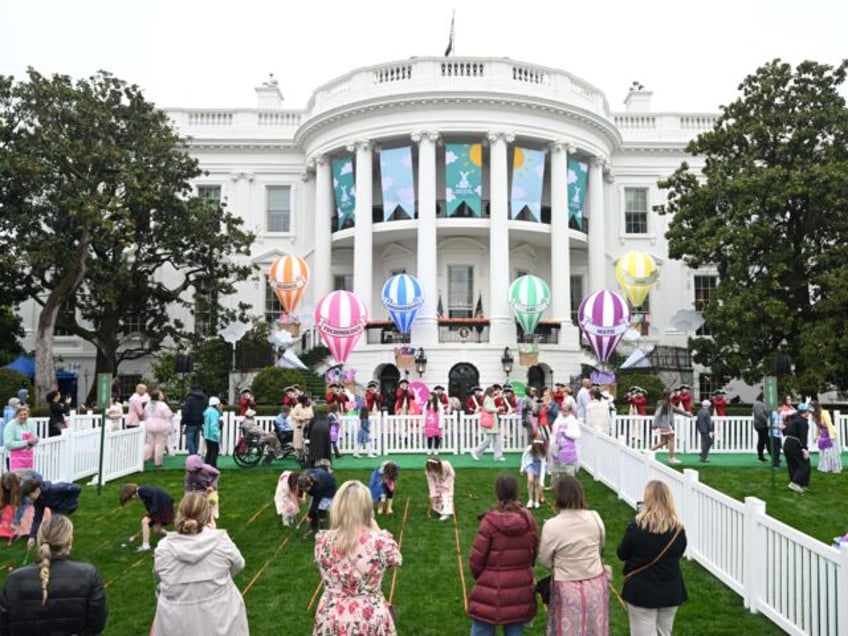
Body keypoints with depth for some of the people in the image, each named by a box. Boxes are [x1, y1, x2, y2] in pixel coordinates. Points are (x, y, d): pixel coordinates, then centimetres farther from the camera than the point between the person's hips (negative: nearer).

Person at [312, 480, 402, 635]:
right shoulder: (381, 540, -21)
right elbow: (396, 560, 1)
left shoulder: (322, 540, -14)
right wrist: (375, 527, 0)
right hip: (370, 620, -2)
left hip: (331, 619, 2)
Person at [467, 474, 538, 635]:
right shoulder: (529, 520, -5)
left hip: (490, 591, -3)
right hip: (520, 590, 4)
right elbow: (535, 552, 6)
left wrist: (478, 575, 9)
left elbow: (477, 557, -12)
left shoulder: (490, 521, -17)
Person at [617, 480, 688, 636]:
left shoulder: (637, 527, -18)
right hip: (671, 591, 4)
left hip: (642, 592, -4)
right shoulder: (678, 529, -7)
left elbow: (622, 554, -6)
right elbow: (679, 553, 10)